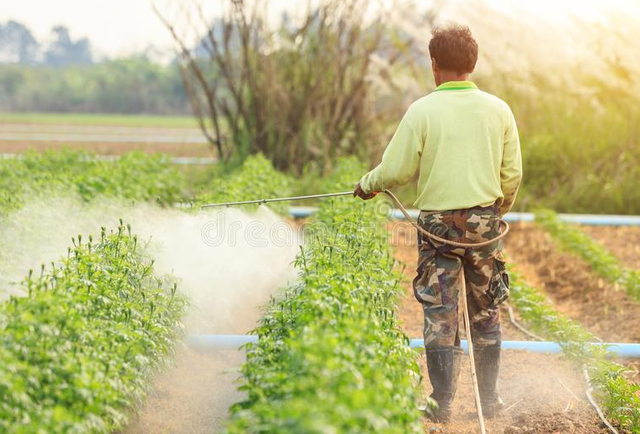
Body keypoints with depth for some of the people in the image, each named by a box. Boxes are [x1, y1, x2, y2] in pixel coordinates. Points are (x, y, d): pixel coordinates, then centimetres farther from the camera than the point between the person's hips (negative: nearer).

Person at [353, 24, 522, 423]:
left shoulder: (422, 111, -9)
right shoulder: (499, 110, 1)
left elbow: (396, 171, -6)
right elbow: (513, 175, 5)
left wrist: (367, 185, 15)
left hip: (439, 224, -3)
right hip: (484, 223, 3)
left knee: (440, 315, 3)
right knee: (486, 313, 14)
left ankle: (442, 404, 7)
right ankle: (489, 399, 21)